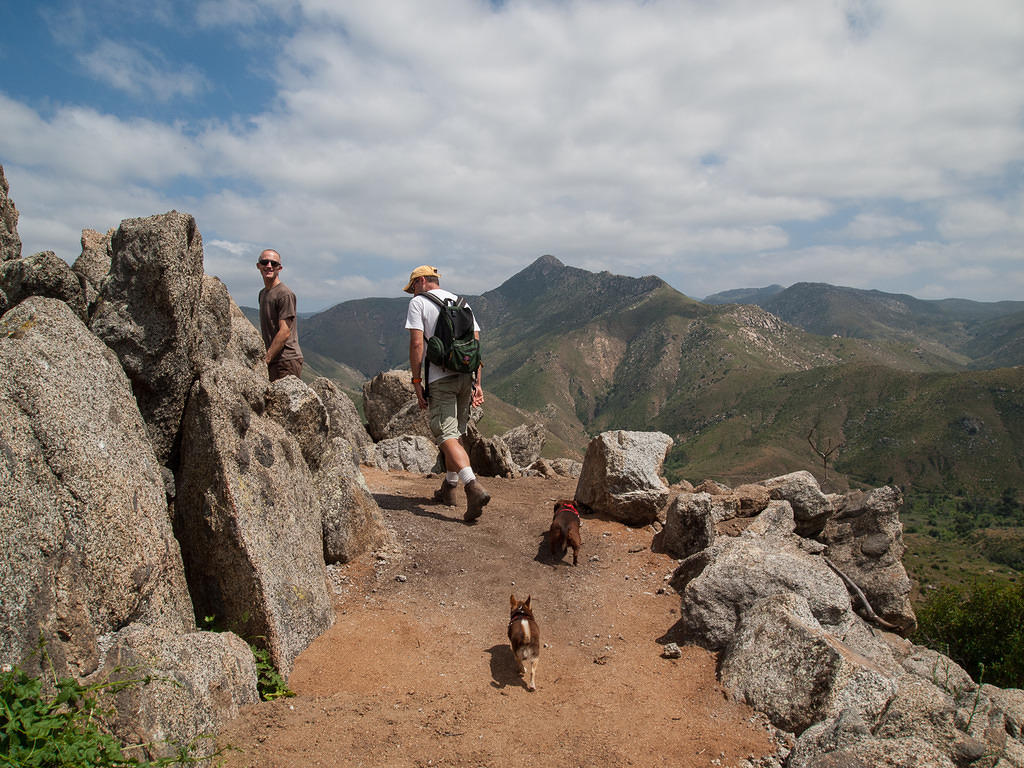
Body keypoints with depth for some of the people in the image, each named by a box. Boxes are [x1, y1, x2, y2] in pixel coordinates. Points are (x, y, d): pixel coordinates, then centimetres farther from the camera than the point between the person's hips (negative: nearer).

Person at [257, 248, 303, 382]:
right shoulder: (263, 293, 18)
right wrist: (262, 358, 16)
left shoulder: (285, 294, -11)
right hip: (272, 361, 9)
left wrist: (266, 360, -18)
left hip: (287, 361, -8)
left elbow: (285, 332, -17)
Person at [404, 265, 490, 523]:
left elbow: (416, 343, -9)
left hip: (440, 378, -6)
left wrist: (416, 382, -6)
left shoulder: (418, 302, 3)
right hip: (466, 376, 6)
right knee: (456, 433, 18)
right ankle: (448, 489, 29)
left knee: (447, 436, -10)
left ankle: (474, 488, -27)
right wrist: (477, 383, 12)